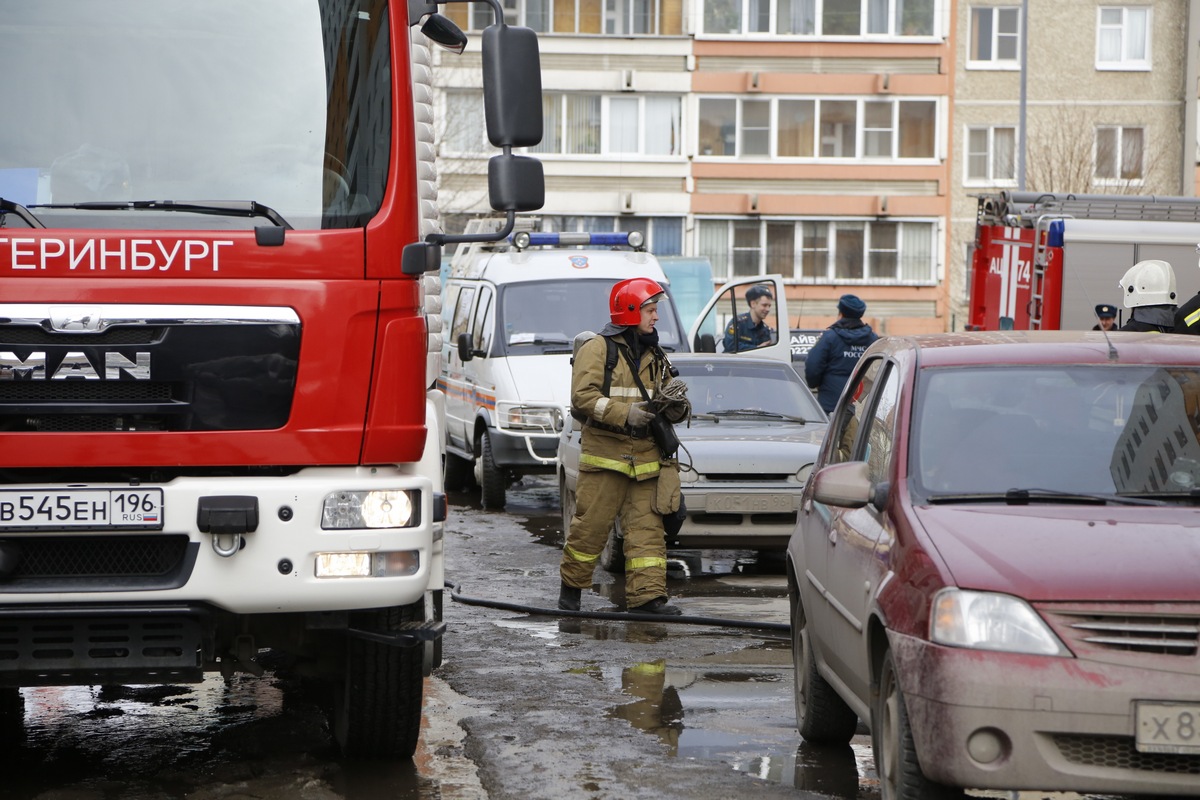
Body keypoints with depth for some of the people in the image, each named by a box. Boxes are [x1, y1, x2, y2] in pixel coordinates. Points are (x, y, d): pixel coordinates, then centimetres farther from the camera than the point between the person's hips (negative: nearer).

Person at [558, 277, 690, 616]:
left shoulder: (655, 356, 19)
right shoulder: (597, 349, -2)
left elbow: (665, 399, 24)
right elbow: (583, 396, -12)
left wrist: (677, 406, -1)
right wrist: (625, 414, -21)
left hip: (645, 456, 6)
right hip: (604, 452, -6)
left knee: (647, 526, -2)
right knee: (591, 524, -1)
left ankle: (647, 595, -5)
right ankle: (571, 587, 16)